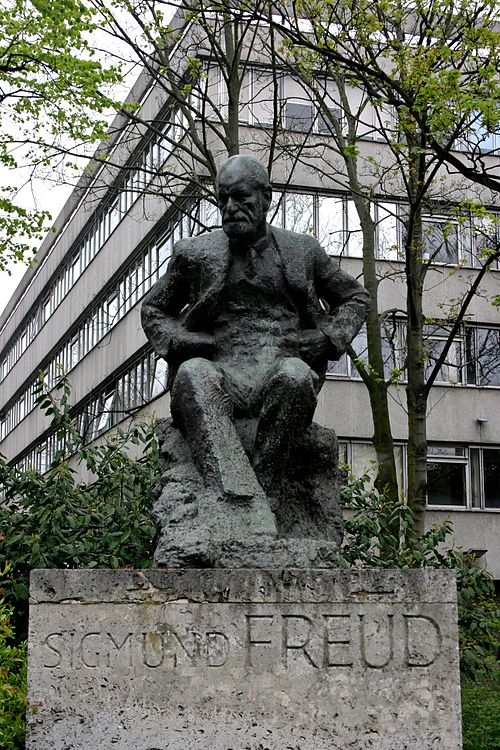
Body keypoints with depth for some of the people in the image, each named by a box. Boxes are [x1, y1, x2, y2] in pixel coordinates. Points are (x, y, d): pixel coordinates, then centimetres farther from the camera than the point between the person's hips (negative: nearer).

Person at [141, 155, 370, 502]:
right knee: (192, 374, -36)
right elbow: (153, 310, 26)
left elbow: (355, 298, 25)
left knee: (295, 375, -37)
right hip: (220, 373, 0)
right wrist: (178, 341, 4)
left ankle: (260, 491, -38)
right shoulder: (196, 253, 16)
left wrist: (326, 338, 5)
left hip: (281, 371, 0)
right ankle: (234, 495, -53)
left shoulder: (302, 251, 16)